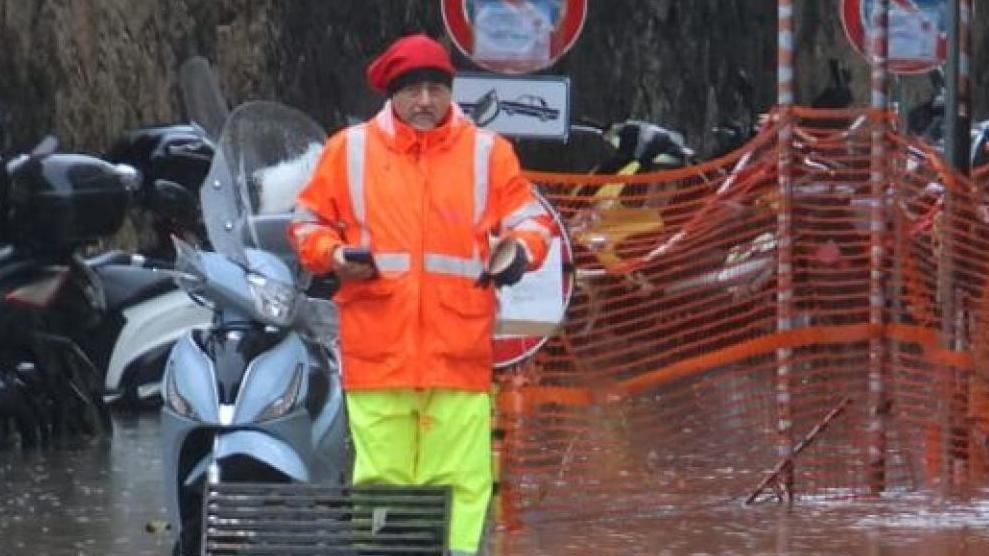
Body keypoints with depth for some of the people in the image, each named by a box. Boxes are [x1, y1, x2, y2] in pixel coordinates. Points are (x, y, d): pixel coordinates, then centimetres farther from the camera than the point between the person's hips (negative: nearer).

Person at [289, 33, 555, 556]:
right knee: (380, 474, 0)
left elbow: (529, 218, 16)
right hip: (377, 350, 0)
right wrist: (333, 254, -3)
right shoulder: (349, 150, 10)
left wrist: (519, 248, -6)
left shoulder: (488, 153, 10)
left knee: (462, 477, -4)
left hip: (459, 351, 0)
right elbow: (309, 221, 17)